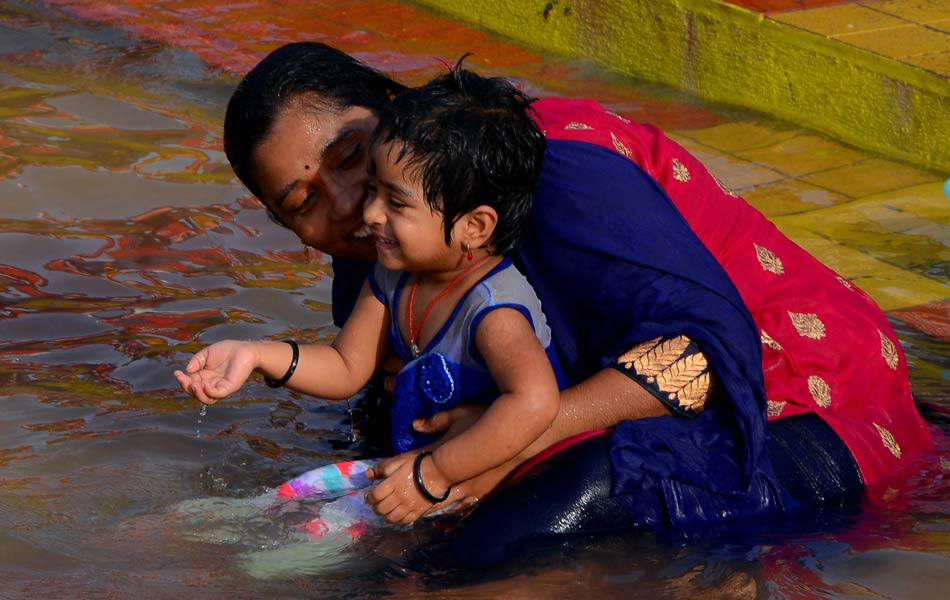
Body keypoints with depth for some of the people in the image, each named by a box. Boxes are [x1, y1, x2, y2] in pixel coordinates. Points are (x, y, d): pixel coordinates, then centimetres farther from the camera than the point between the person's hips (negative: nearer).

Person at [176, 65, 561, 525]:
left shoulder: (494, 310, -29)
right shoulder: (393, 277, 0)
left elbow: (535, 401, -47)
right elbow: (347, 368, 10)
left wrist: (433, 475, -41)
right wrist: (256, 356, -7)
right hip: (414, 463, 9)